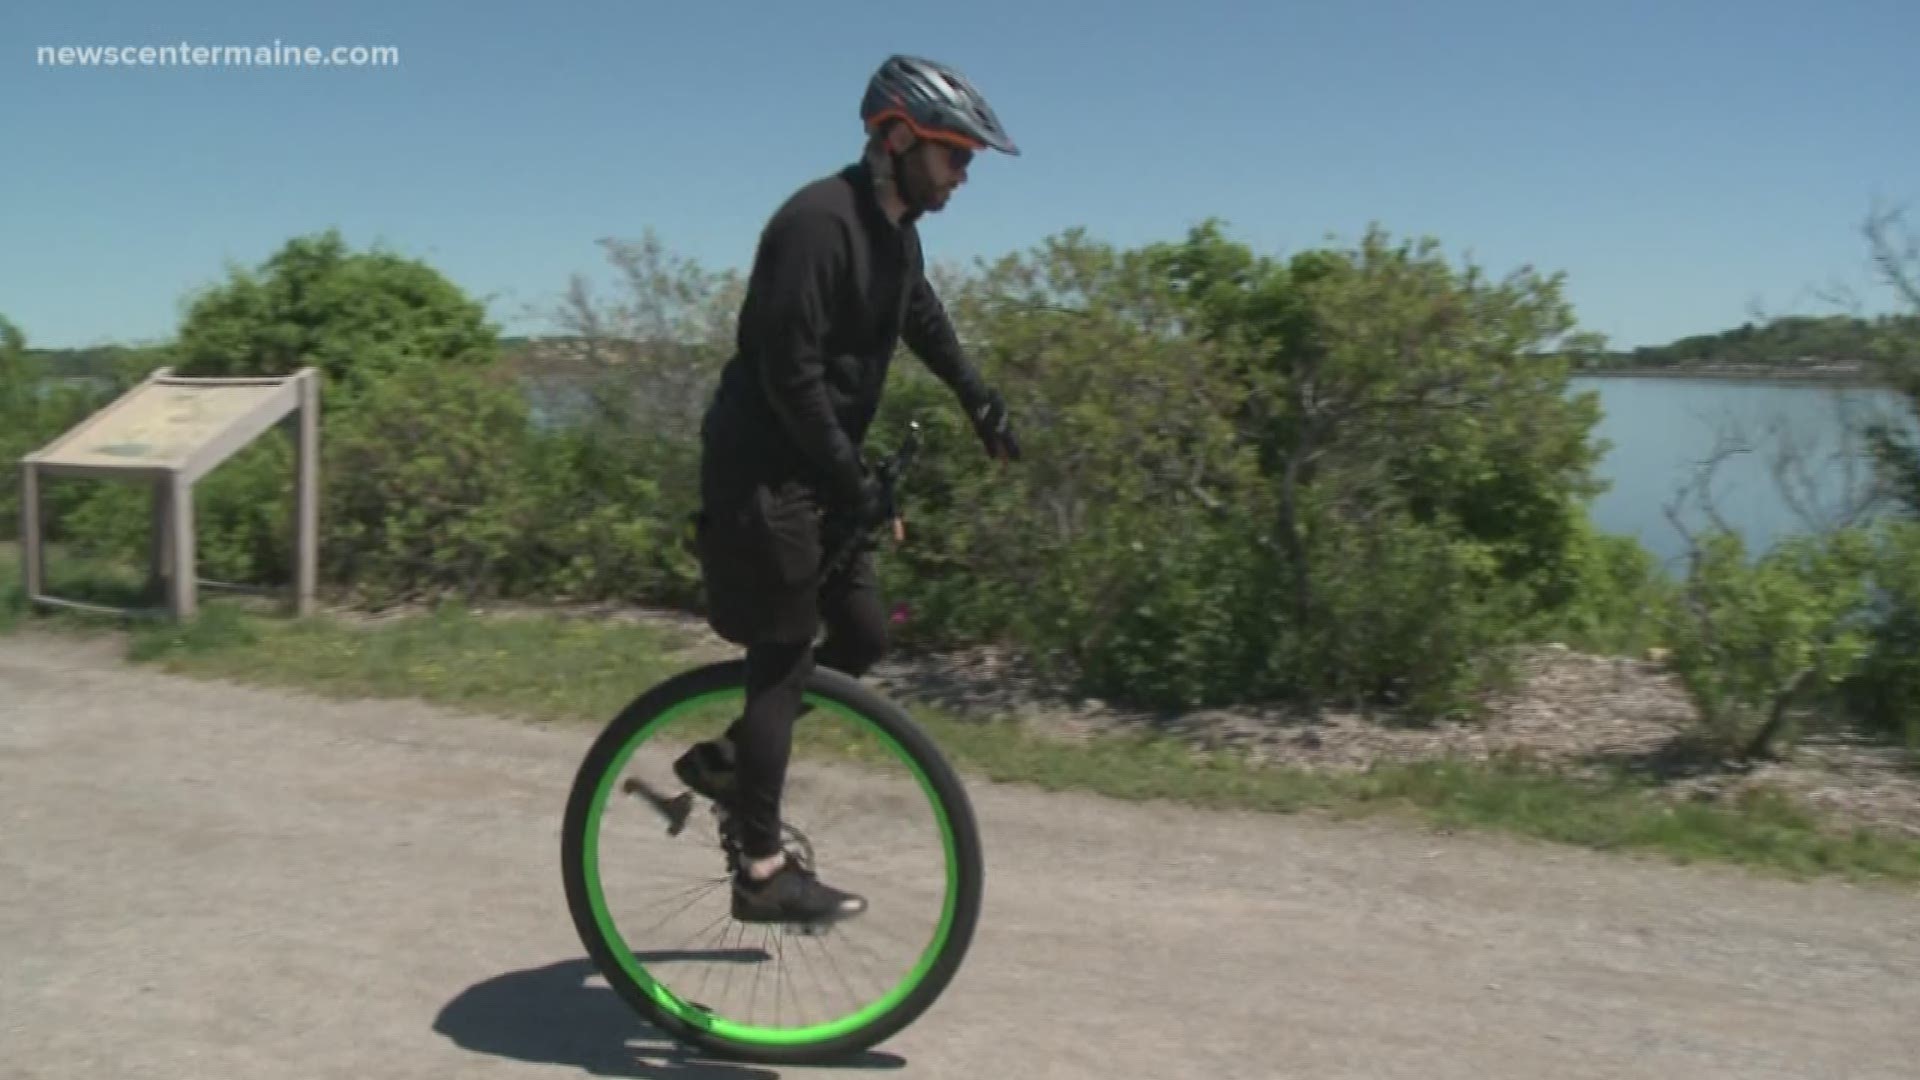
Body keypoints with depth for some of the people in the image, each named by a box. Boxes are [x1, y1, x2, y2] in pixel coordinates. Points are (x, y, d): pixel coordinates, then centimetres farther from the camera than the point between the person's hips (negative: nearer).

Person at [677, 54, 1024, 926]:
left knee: (863, 634, 10)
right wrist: (853, 481, -20)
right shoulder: (817, 222, -20)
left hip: (817, 472, 9)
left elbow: (921, 318, 29)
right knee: (783, 655, -4)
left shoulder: (896, 229, 9)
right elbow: (790, 373, -24)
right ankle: (764, 869, 6)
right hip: (762, 472, -9)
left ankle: (726, 758, 24)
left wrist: (979, 402, 30)